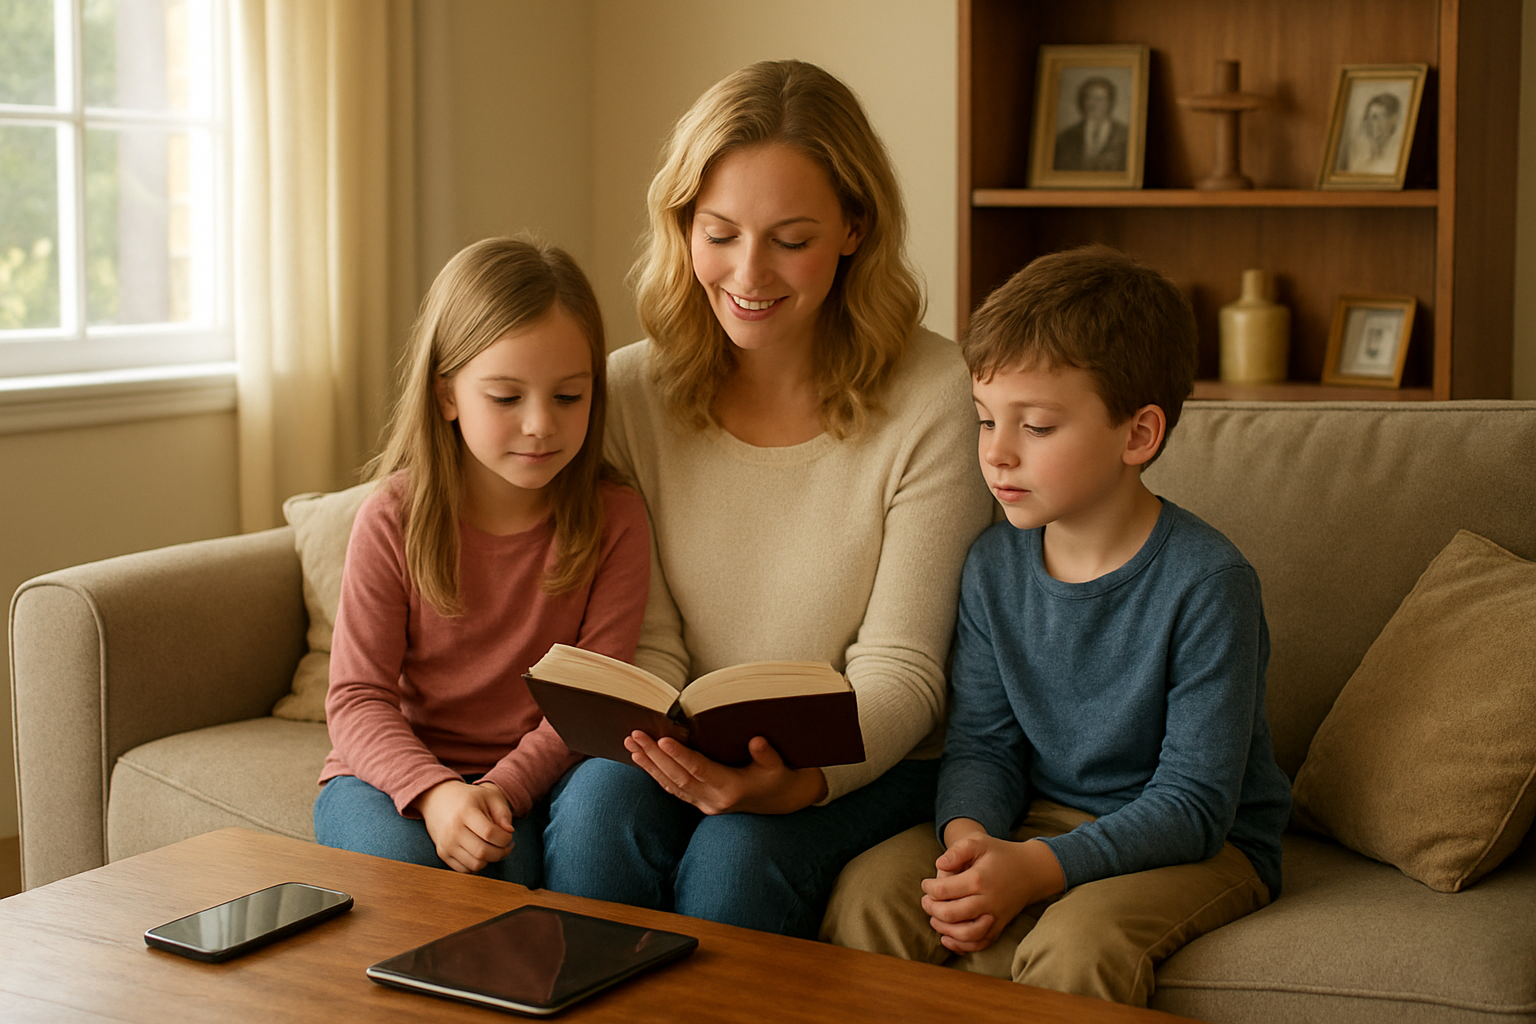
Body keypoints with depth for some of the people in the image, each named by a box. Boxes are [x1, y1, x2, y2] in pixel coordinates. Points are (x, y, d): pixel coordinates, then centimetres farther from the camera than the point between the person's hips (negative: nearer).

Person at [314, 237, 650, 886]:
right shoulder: (393, 520, -8)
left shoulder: (614, 521, -7)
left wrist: (502, 787, -26)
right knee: (401, 858, -32)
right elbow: (358, 698, -9)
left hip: (531, 777, 1)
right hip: (397, 769, -1)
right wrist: (433, 791, -29)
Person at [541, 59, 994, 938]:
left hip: (868, 767, -2)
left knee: (740, 849, -31)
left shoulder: (934, 396, -11)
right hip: (686, 763, 2)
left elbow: (902, 669, -10)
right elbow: (647, 642, 1)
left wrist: (802, 779, -29)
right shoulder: (631, 392, -1)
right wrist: (662, 737, -21)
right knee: (601, 802, -28)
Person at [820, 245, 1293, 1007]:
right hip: (1034, 821, 5)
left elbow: (1193, 802, -19)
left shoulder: (1206, 583, -19)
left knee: (1073, 948, -35)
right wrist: (969, 835, -21)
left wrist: (1035, 868, -31)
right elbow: (982, 742, 3)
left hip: (1201, 844, -5)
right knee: (867, 894, -19)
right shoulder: (994, 566, -1)